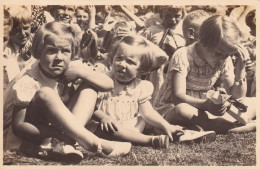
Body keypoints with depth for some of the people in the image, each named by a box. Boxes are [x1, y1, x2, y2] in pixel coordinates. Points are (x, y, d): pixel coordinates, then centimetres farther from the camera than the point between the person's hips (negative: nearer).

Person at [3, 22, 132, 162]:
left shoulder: (68, 71, -4)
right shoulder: (28, 83, -21)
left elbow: (108, 84, -6)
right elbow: (17, 126, -23)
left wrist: (80, 72, -21)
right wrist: (56, 133, -37)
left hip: (56, 125, 6)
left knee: (89, 87, -7)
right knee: (45, 93, -33)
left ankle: (63, 143, -27)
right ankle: (94, 143, -33)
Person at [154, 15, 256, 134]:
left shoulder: (224, 60, -1)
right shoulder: (183, 56, -18)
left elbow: (236, 96, 0)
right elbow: (177, 96, -26)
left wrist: (240, 67, -14)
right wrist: (206, 105, -43)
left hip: (205, 110, 5)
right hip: (171, 110, -5)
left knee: (253, 104, -6)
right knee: (181, 110, -42)